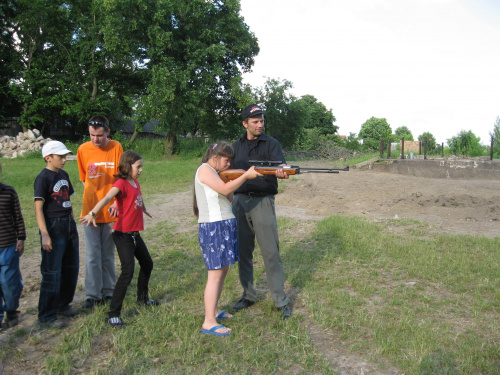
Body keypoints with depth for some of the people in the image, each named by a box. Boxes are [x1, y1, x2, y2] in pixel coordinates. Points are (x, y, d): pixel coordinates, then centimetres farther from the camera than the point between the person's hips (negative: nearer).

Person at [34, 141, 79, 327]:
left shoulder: (64, 175, 10)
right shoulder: (43, 178, -12)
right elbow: (38, 208, -16)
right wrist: (45, 234, -21)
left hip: (69, 225, 8)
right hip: (53, 227, -8)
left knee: (71, 268, 15)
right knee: (52, 272, -2)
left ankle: (63, 304, 32)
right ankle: (47, 314, 11)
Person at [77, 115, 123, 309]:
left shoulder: (116, 147, -4)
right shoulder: (83, 150, -1)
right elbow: (84, 178, 9)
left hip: (110, 210, 0)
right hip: (90, 209, 1)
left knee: (108, 255, 11)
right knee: (92, 256, 4)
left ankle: (108, 292, 24)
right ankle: (92, 294, 16)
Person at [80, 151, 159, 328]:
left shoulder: (135, 182, 8)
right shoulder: (121, 183, -16)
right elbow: (107, 198, -34)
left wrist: (144, 210, 49)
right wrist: (92, 213, -51)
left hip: (135, 234, 9)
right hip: (123, 235, -9)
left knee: (147, 264, 21)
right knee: (128, 271, -15)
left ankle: (142, 298, 44)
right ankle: (113, 313, -4)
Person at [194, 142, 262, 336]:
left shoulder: (214, 172, 19)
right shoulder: (204, 170, -9)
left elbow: (228, 196, 13)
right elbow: (225, 189, -20)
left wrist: (245, 177, 1)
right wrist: (246, 175, -13)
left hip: (224, 225, 10)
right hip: (213, 227, -10)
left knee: (223, 270, 15)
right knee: (215, 274, -8)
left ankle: (213, 311, 27)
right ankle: (209, 323, -2)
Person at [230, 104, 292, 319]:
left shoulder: (271, 144, 2)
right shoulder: (236, 146, 15)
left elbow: (280, 166, -16)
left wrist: (281, 172, -38)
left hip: (262, 201, -4)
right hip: (239, 201, 4)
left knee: (271, 253, -5)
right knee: (243, 252, 8)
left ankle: (281, 302, 6)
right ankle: (248, 296, 23)